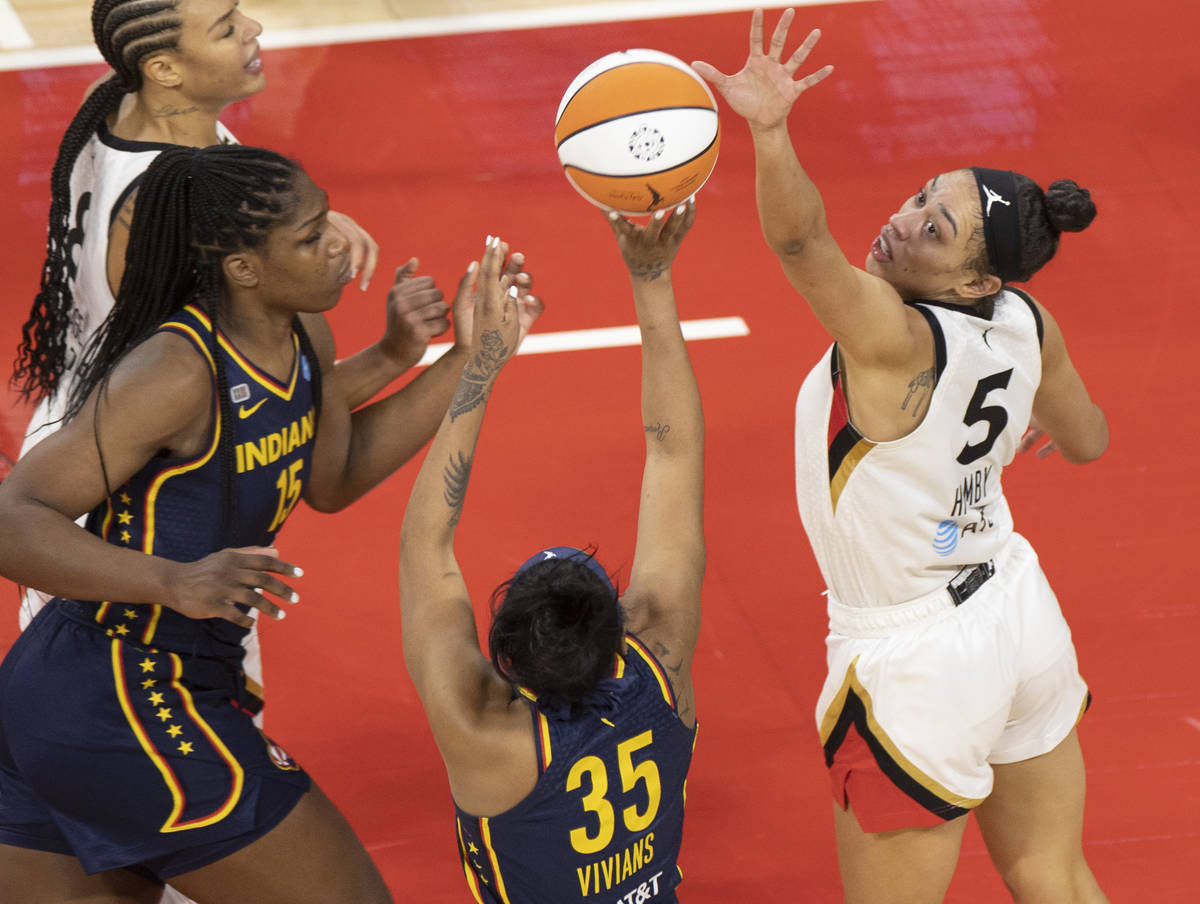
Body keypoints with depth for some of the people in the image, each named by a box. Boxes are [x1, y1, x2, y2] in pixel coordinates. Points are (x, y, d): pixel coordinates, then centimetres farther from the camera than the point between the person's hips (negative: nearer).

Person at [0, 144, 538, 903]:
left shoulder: (303, 344, 4)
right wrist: (175, 582, -38)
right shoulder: (177, 371, -22)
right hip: (130, 705, -9)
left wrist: (466, 359, 13)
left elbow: (335, 478, 22)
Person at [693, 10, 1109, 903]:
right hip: (1022, 619, 7)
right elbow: (1088, 441, 12)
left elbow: (801, 240, -48)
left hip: (915, 662, -7)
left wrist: (770, 134, -66)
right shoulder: (1028, 327, -7)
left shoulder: (897, 340, -29)